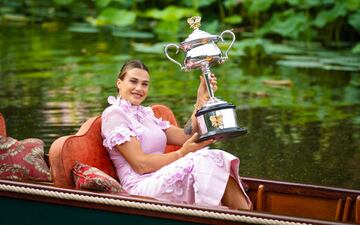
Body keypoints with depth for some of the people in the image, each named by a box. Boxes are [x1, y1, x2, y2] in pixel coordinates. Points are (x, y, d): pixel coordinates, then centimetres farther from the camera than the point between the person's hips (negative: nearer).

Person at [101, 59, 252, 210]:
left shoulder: (146, 113, 23)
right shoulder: (114, 113, -3)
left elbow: (185, 137, 13)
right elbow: (140, 164, -11)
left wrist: (202, 100, 8)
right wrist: (181, 154, -16)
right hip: (141, 187, -8)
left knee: (220, 161, -17)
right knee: (206, 162, -27)